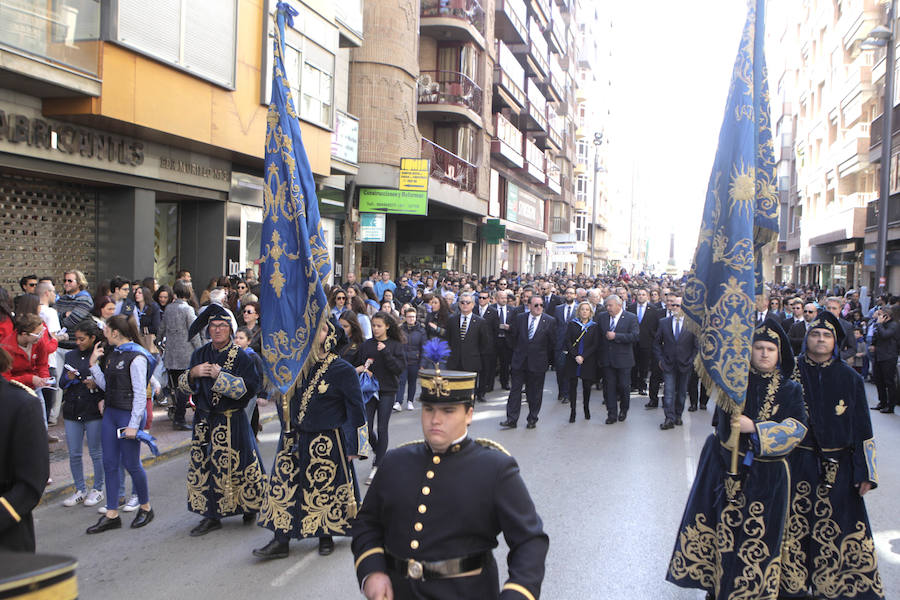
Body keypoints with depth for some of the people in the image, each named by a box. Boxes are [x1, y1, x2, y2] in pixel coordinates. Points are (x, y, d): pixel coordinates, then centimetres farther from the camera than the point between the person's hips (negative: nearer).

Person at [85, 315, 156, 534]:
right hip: (111, 413, 9)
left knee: (131, 464, 1)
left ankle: (146, 507, 21)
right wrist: (93, 364, 5)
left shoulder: (136, 357, -15)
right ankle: (112, 515, 16)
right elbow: (106, 385, 14)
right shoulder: (113, 353, 11)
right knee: (109, 464, 8)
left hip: (130, 414, -9)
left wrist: (133, 425, -18)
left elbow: (140, 394, -17)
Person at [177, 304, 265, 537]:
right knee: (200, 465, 4)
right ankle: (211, 515, 15)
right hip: (204, 419, 5)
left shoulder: (241, 356, -7)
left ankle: (250, 506, 24)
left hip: (232, 422, -5)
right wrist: (193, 373, -12)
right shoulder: (199, 354, 8)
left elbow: (249, 388, -16)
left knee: (237, 464, 0)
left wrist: (220, 376, -21)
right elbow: (184, 386, 10)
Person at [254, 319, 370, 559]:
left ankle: (326, 536, 25)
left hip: (328, 444, -5)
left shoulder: (343, 370, -9)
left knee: (326, 490, 6)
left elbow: (356, 409, -8)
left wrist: (353, 446, -9)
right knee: (283, 487, 4)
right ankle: (281, 540, 13)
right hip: (296, 441, 5)